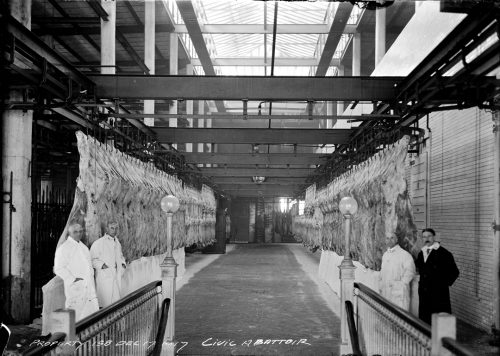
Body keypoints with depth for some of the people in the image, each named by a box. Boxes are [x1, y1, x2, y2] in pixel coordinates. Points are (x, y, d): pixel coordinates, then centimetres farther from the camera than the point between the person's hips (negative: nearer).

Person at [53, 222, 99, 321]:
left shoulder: (84, 247, 18)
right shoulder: (64, 248, -5)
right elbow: (59, 269, -10)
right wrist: (73, 279, -16)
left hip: (88, 287, 7)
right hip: (75, 288, -7)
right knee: (75, 316, -5)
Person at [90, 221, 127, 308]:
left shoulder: (117, 243, 15)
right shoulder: (98, 243, -7)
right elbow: (92, 259, -8)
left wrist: (123, 263, 12)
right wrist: (101, 265, -20)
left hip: (117, 278, 7)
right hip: (104, 278, -7)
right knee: (105, 302, -7)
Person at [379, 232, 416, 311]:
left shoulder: (404, 254, -5)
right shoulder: (385, 255, 16)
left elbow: (410, 272, -9)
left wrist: (401, 284, -12)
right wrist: (380, 286, 14)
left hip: (399, 292, -6)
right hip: (385, 292, 6)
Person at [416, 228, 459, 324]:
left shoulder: (444, 254, -7)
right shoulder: (421, 253, 12)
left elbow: (454, 272, -6)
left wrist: (446, 283, -7)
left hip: (439, 294, -6)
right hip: (424, 293, 6)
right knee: (424, 319, 6)